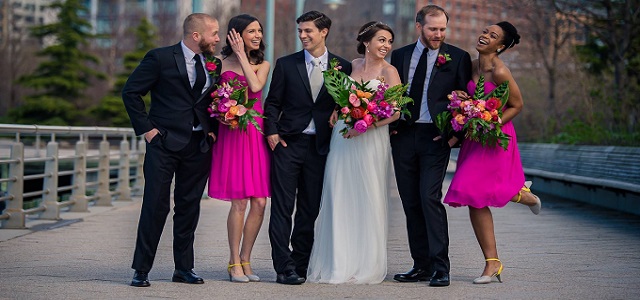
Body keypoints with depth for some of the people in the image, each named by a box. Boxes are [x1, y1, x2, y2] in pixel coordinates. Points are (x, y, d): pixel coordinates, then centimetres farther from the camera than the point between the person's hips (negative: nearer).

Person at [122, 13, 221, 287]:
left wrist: (212, 129, 7)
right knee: (156, 206, -6)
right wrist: (146, 128, -8)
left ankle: (184, 268, 17)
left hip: (199, 146, 5)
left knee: (189, 207, 8)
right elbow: (131, 92, -4)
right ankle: (141, 270, 2)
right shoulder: (160, 58, -6)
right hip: (165, 142, -5)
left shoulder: (213, 64, 10)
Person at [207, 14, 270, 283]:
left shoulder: (262, 64, 12)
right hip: (231, 134, -3)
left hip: (257, 133, 3)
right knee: (240, 202, -6)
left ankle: (245, 259, 13)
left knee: (260, 203, 0)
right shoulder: (220, 64, 5)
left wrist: (242, 56, -4)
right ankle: (234, 262, 6)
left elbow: (256, 86, -8)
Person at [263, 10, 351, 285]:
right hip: (288, 143, -1)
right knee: (282, 207, -4)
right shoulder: (286, 64, 4)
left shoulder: (342, 67, 5)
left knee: (310, 210, 7)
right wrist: (271, 131, -6)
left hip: (320, 147, 1)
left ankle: (300, 265, 15)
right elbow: (272, 103, 6)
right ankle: (284, 267, -3)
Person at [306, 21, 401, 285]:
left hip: (370, 141, -4)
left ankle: (366, 266, 7)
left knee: (368, 201, -1)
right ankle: (337, 265, 10)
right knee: (339, 200, 3)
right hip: (342, 139, 4)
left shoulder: (388, 71, -2)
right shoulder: (350, 65, 10)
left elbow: (395, 111, -11)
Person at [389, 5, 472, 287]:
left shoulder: (458, 58, 2)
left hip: (435, 137, -4)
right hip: (403, 136, 4)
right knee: (411, 203, 6)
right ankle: (421, 265, 13)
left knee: (429, 198, -15)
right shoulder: (400, 55, 12)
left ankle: (440, 268, -11)